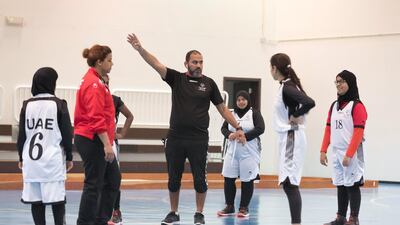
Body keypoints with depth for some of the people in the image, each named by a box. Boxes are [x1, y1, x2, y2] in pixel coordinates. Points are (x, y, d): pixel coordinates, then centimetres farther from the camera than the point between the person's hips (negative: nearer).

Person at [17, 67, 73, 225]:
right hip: (53, 159, -3)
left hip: (31, 159, 3)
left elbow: (21, 135, 6)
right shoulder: (59, 104, -4)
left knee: (36, 199, 5)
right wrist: (69, 157, 8)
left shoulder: (27, 105, 3)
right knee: (57, 199, 1)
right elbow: (67, 134, -2)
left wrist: (21, 158, 17)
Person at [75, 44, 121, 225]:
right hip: (93, 141, -10)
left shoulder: (94, 81, 15)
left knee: (113, 180, 15)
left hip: (95, 141, 10)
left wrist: (107, 142, 20)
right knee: (94, 184, -4)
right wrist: (107, 144, -22)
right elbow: (97, 119, -21)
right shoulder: (94, 84, -16)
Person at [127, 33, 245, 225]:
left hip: (199, 140, -1)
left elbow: (223, 109, 8)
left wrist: (238, 128, 3)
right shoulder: (177, 78, 4)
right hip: (175, 138, 1)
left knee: (200, 179, 2)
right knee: (173, 179, 9)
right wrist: (139, 48, -23)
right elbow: (156, 64, -8)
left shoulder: (209, 83, 3)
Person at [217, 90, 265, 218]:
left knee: (247, 180, 0)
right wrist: (229, 134, -13)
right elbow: (223, 128, 10)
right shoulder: (231, 114, 11)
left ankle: (244, 208, 10)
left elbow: (260, 129, -12)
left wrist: (244, 136, -18)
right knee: (228, 178, 1)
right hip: (232, 151, 4)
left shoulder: (254, 113, -1)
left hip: (249, 152, -4)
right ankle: (229, 207, 12)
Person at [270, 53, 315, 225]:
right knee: (289, 184, 12)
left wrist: (296, 117, -16)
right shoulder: (288, 85, 12)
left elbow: (310, 103, -29)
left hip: (291, 138, -10)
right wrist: (296, 116, 6)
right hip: (288, 138, 10)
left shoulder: (287, 87, -16)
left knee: (290, 184, -10)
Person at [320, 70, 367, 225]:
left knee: (352, 185, -3)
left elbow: (358, 133, -14)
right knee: (340, 186, 10)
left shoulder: (357, 106, -9)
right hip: (336, 153, 7)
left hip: (351, 154, -7)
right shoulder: (334, 106, 13)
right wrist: (323, 151, 8)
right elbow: (328, 129, 15)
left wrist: (349, 155, -19)